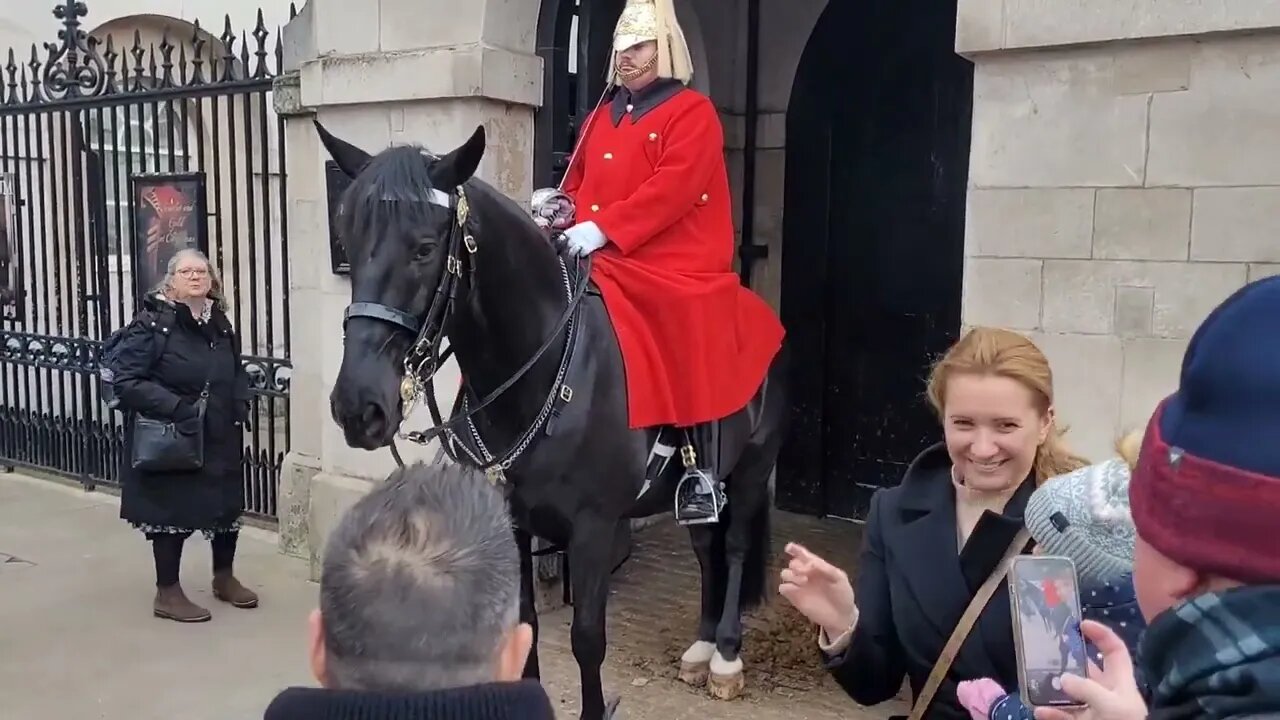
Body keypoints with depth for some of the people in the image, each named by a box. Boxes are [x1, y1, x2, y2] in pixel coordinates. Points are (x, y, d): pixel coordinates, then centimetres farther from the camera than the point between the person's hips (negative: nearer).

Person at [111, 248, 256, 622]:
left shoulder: (220, 323, 6)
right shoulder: (151, 323, -13)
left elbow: (238, 375, 17)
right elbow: (125, 381, -18)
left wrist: (239, 411, 1)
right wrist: (176, 406, -25)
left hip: (220, 439, 6)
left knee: (227, 505, 15)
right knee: (172, 511, 4)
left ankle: (224, 578, 35)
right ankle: (167, 593, 20)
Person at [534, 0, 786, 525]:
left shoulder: (692, 113, -3)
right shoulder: (600, 118, 18)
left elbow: (671, 190, -16)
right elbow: (580, 183, 23)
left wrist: (603, 228, -24)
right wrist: (558, 206, -1)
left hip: (674, 266, -6)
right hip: (602, 264, 7)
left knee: (688, 350, -22)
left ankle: (702, 473, -10)